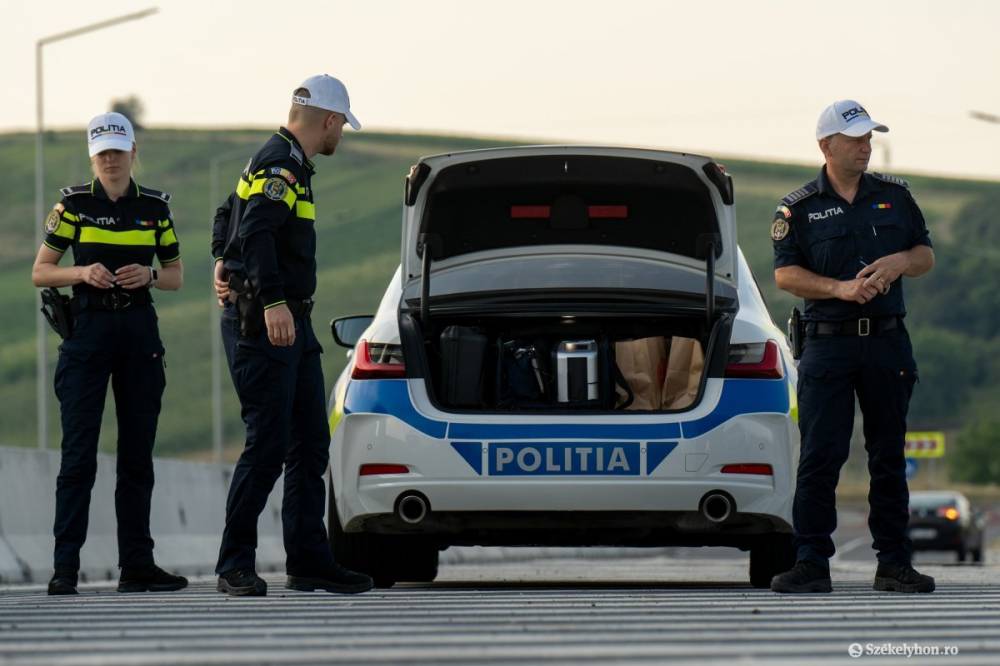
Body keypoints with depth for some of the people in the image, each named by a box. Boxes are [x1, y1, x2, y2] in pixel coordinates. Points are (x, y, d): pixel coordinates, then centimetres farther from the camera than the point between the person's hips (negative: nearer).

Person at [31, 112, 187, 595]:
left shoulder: (155, 206, 8)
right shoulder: (73, 204, 1)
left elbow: (176, 277, 13)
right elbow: (40, 273, 2)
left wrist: (149, 275, -8)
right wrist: (83, 273, -15)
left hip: (140, 336, 3)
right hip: (87, 332, -3)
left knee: (137, 454, 5)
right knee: (79, 454, -7)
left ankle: (136, 564, 10)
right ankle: (65, 568, -7)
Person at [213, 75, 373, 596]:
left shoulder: (286, 163, 19)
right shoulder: (280, 165, -13)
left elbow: (229, 215, 33)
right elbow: (256, 231, -28)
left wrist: (224, 261, 18)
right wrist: (273, 302, -36)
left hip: (293, 325, 10)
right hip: (265, 324, -10)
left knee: (311, 444, 9)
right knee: (268, 445, -9)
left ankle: (308, 561, 11)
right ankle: (235, 565, -2)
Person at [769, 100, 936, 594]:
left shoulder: (894, 196, 11)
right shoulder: (799, 208, 3)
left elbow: (927, 256, 15)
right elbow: (785, 274, -4)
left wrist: (900, 262, -8)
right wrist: (841, 288, -17)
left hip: (888, 343, 3)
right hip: (827, 344, -2)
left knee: (889, 457, 5)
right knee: (819, 458, -5)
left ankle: (894, 563, 10)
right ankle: (811, 562, -1)